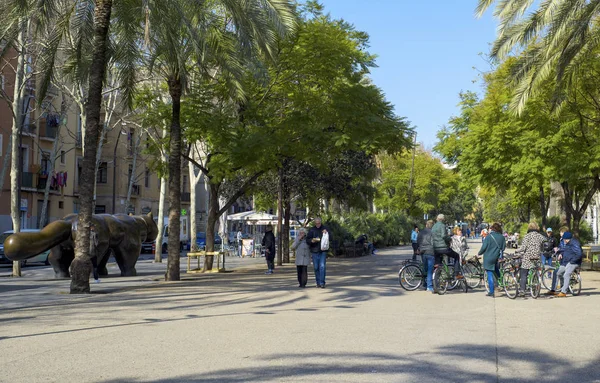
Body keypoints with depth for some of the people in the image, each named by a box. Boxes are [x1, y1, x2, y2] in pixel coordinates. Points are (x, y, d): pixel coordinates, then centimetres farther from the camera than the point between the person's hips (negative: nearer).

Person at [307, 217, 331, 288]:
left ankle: (322, 283, -10)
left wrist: (326, 233, -15)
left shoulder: (324, 229, 5)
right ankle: (318, 283, 16)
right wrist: (312, 240, -18)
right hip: (314, 251, 1)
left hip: (323, 251, -1)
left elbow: (331, 239, 2)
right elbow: (307, 240, 2)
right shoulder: (312, 230, 5)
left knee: (322, 267, -11)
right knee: (316, 268, 6)